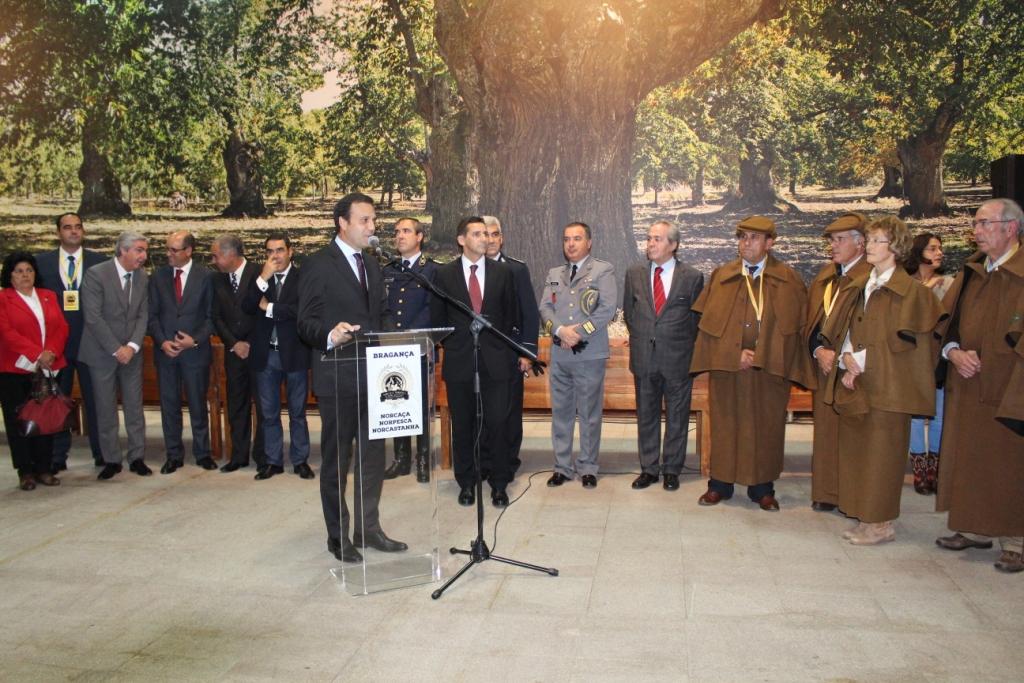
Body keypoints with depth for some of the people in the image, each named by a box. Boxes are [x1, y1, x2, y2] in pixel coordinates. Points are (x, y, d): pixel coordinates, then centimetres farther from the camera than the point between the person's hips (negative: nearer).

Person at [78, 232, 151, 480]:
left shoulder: (143, 277, 3)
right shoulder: (96, 274, -11)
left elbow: (143, 315, 3)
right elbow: (93, 317, -14)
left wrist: (132, 346, -10)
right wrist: (116, 349, -15)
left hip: (131, 352, 3)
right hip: (102, 352, -3)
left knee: (134, 406, 5)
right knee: (105, 409, 5)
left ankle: (137, 457, 14)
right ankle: (111, 460, 15)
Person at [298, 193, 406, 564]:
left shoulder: (372, 266, 16)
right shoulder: (319, 265, -7)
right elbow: (307, 322, -12)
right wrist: (330, 336, -32)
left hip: (373, 373, 7)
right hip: (338, 376, -7)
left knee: (373, 455, 12)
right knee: (337, 459, 4)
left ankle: (368, 528, 25)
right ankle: (338, 536, 17)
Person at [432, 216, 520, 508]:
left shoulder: (503, 272, 6)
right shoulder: (445, 274, 4)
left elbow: (512, 315, 11)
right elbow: (437, 318, 10)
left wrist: (503, 347, 5)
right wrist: (450, 345, 5)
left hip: (496, 360, 0)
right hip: (459, 361, 0)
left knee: (497, 423, -2)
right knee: (462, 426, 8)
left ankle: (499, 483, 12)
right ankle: (466, 482, 22)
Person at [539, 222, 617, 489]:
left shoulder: (603, 270, 1)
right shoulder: (554, 274, 16)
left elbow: (607, 309, -10)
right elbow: (545, 307, 6)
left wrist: (579, 333, -14)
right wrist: (560, 330, -13)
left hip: (590, 355, -4)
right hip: (559, 355, 4)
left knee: (589, 414, 4)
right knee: (561, 412, 9)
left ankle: (588, 468, 15)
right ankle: (562, 466, 19)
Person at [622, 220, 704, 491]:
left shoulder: (692, 276, -2)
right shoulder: (634, 274, 6)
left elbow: (696, 317, 4)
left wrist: (683, 347, 3)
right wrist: (641, 339, 10)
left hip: (677, 360, -2)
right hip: (644, 359, 2)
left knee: (677, 418, 8)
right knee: (646, 416, 10)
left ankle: (671, 470, 21)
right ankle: (649, 469, 22)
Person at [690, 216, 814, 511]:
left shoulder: (788, 280, 1)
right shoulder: (721, 276, 5)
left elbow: (792, 327, -3)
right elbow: (709, 322, 1)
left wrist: (761, 356, -11)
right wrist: (736, 354, -9)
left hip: (770, 369, -1)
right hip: (726, 367, 1)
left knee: (766, 427, 7)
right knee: (725, 425, 7)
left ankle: (762, 487, 21)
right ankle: (720, 484, 19)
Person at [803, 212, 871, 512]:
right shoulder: (824, 277, 13)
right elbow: (811, 322, 13)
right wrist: (819, 351, -4)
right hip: (826, 365, 6)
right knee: (826, 430, 10)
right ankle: (827, 493, 20)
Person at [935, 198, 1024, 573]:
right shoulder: (970, 271, 10)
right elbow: (946, 319, 11)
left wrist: (985, 362, -17)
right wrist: (954, 352, -6)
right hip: (966, 388, 6)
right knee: (968, 459, 12)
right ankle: (975, 529, 25)